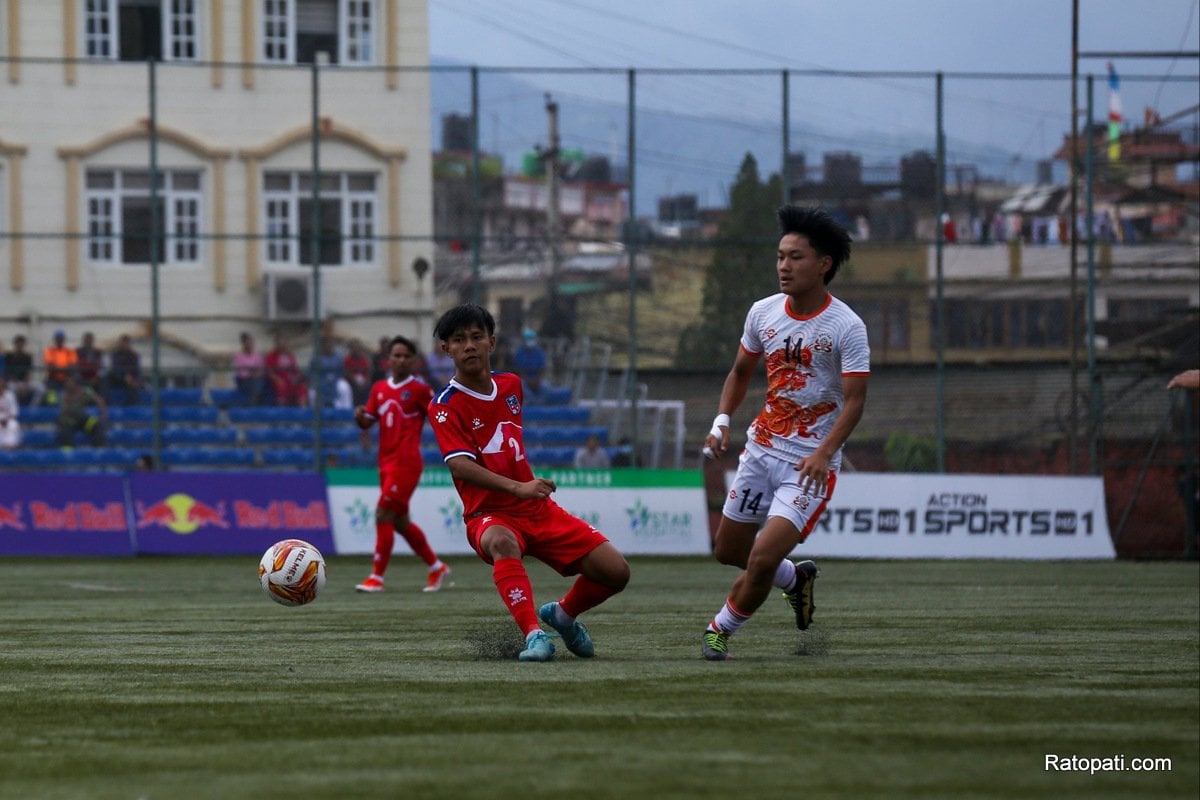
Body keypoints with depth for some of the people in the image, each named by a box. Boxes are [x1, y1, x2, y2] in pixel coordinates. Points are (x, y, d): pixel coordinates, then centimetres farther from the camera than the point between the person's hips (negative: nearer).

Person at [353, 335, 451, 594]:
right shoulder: (379, 388, 13)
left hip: (406, 462, -7)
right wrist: (360, 417, -8)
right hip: (386, 463, 7)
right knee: (400, 522, 13)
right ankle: (436, 567, 29)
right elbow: (368, 421, 14)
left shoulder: (419, 389, -4)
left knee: (383, 515, -14)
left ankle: (377, 577, -11)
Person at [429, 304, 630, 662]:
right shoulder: (446, 405, -11)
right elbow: (459, 465, -26)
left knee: (615, 571, -7)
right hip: (489, 515, -6)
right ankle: (534, 634, -48)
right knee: (502, 542, -43)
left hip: (539, 510, 6)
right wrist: (517, 488, -39)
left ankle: (564, 613, 22)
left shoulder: (511, 385, 9)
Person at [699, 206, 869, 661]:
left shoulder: (847, 327, -15)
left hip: (811, 464, -6)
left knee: (763, 559, -17)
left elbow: (855, 400, -18)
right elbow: (741, 372, 17)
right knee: (729, 552, 13)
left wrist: (824, 453, -31)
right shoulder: (764, 313, 2)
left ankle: (722, 629, 8)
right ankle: (796, 578, 41)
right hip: (761, 449, 6)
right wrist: (722, 421, 0)